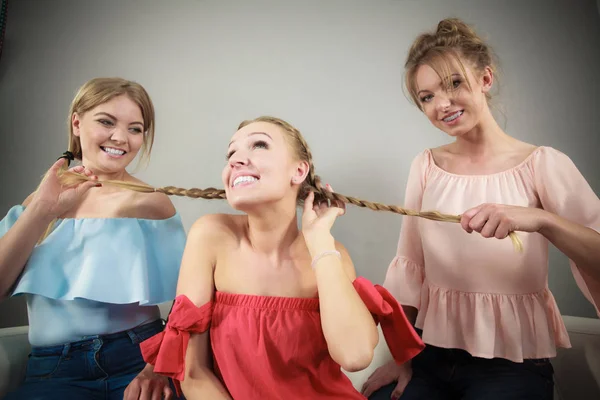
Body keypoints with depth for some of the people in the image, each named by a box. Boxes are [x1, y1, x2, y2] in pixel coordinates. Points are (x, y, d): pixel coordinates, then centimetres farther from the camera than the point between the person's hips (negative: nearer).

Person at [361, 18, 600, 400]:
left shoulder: (543, 164, -7)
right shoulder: (426, 165, 2)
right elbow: (409, 267, 3)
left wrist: (541, 219, -33)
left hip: (513, 362, -2)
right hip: (431, 353, 3)